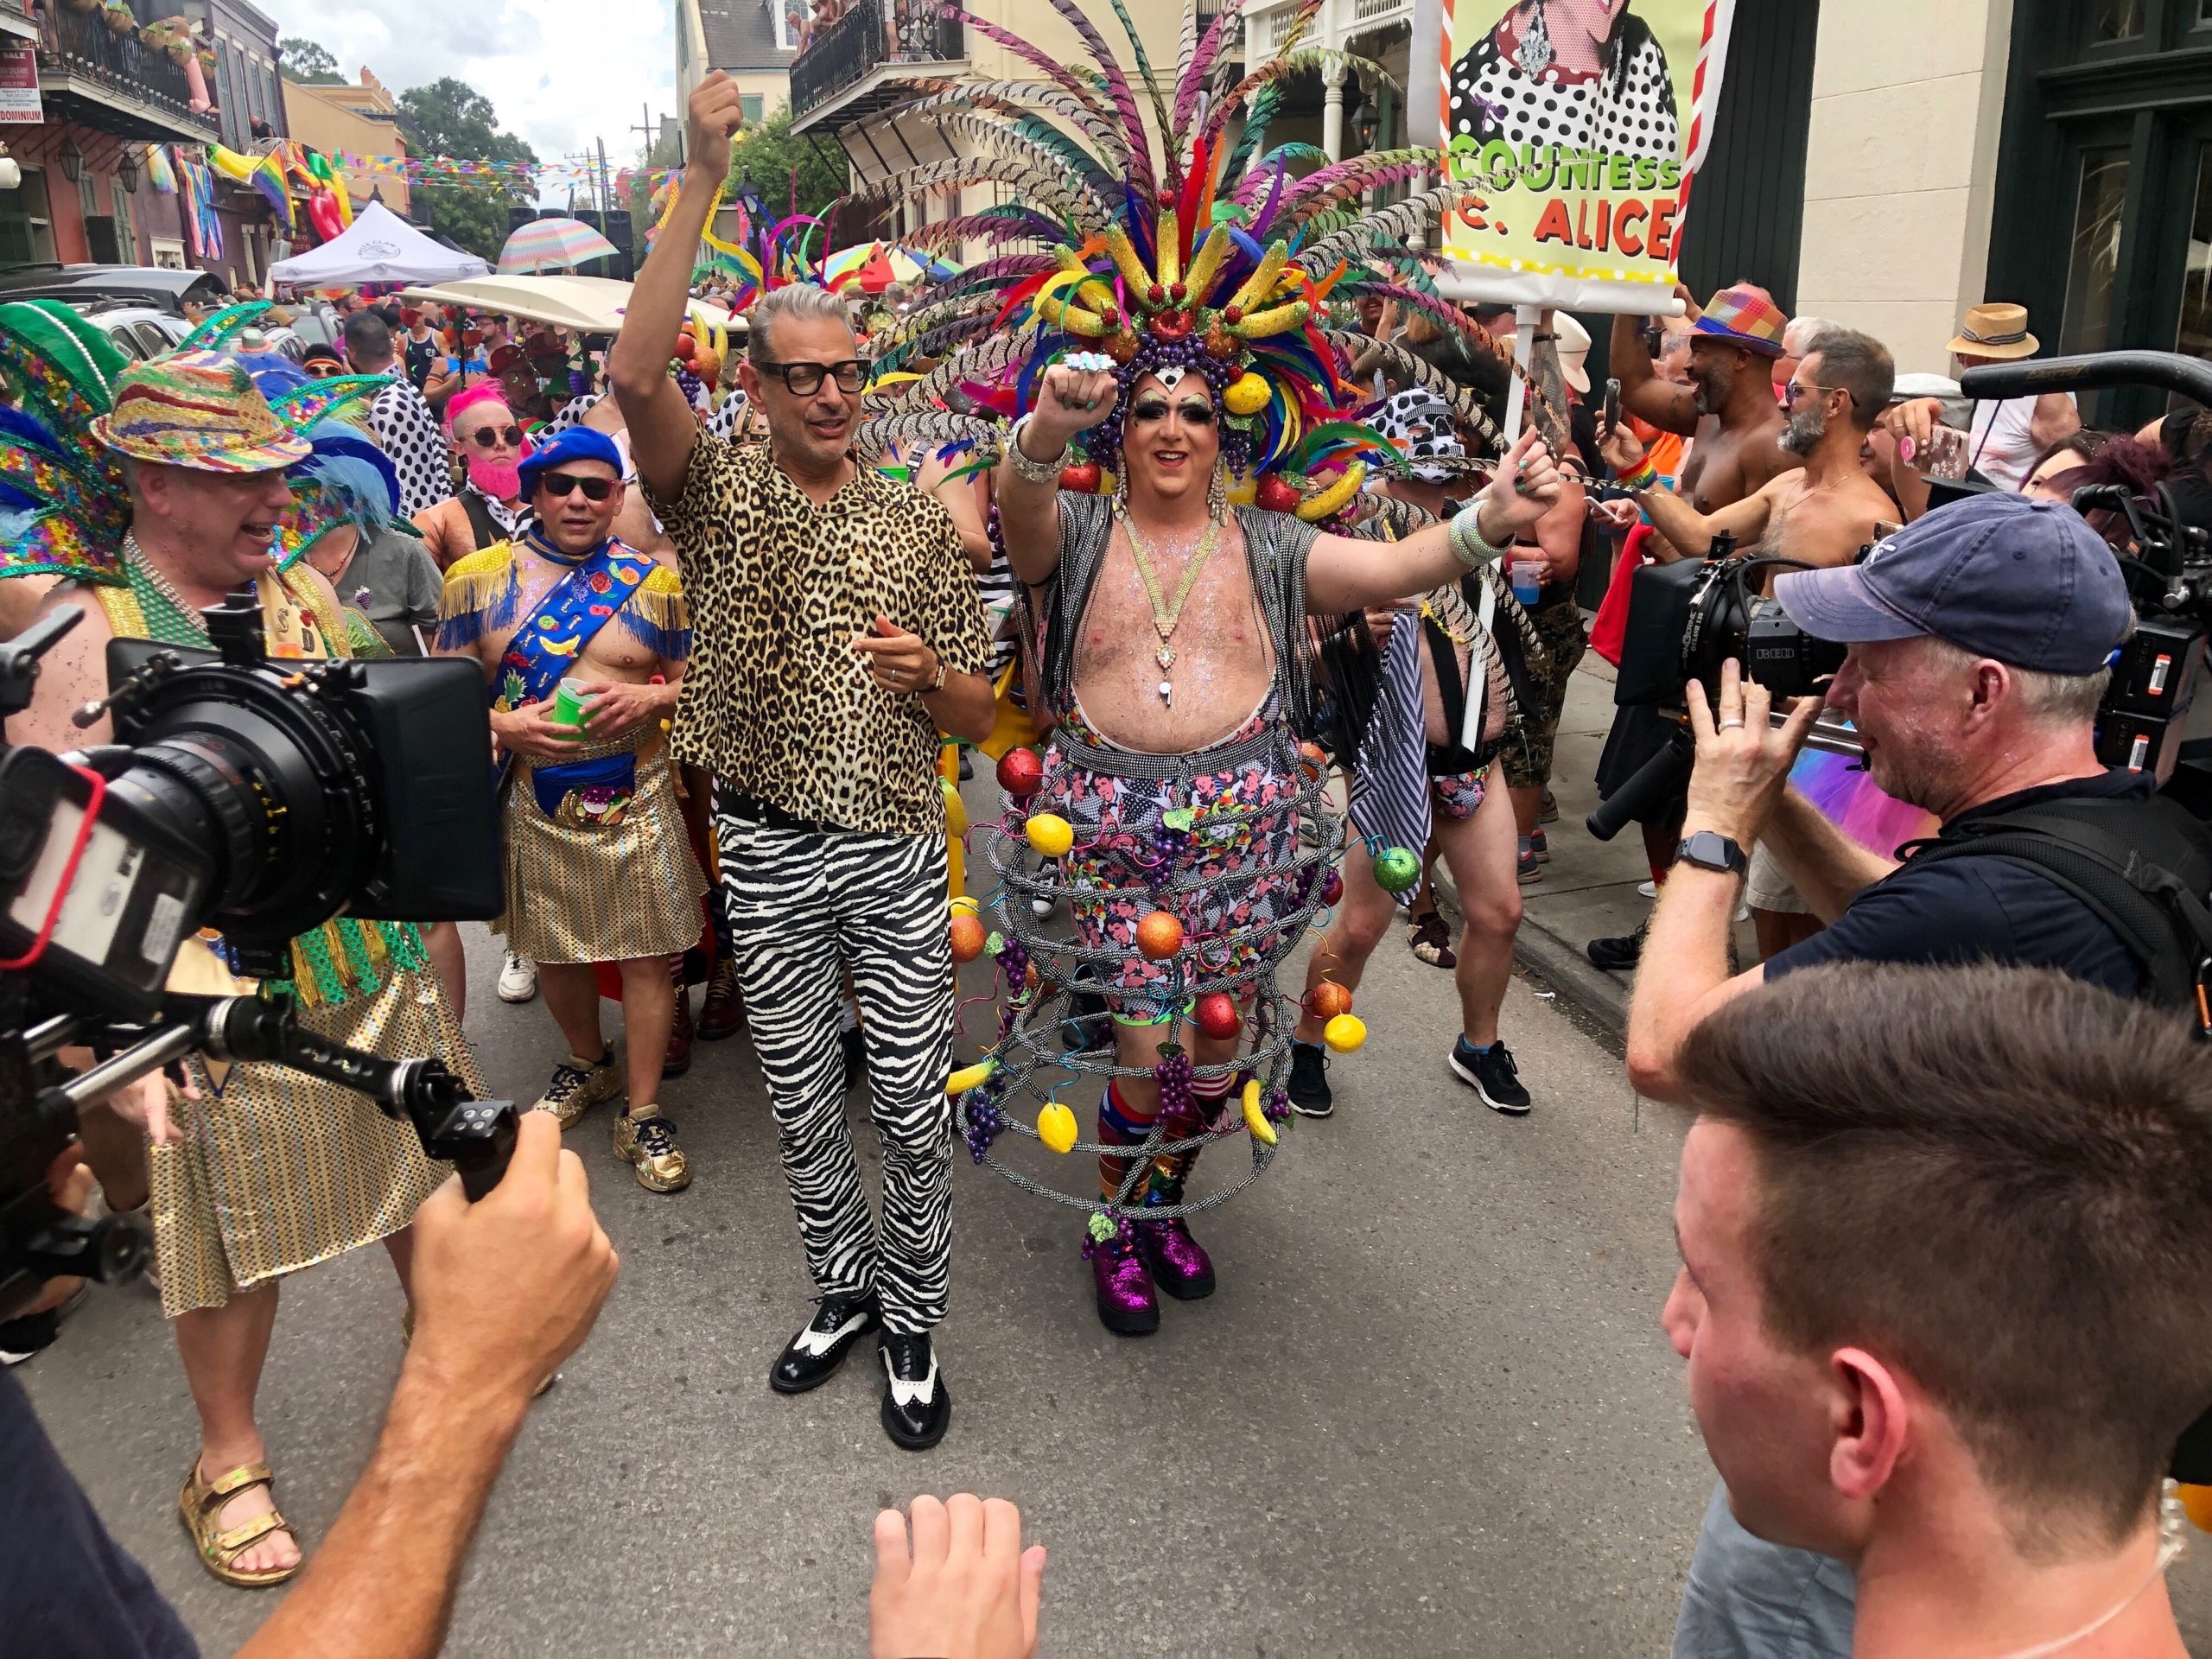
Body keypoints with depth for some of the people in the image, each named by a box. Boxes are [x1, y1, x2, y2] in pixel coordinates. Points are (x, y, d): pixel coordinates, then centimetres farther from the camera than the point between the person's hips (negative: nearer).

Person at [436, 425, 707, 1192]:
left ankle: (642, 1115, 14)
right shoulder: (477, 578, 1)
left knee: (646, 953, 1)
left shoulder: (654, 581, 2)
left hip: (636, 799, -1)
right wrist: (506, 726, -16)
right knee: (553, 950, 16)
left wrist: (648, 699, -14)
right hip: (533, 801, 1)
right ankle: (588, 1063, 43)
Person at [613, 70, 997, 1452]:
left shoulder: (923, 520, 2)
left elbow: (980, 718, 5)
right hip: (768, 857, 0)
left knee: (915, 1105, 5)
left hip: (897, 855, 0)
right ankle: (845, 1288, 35)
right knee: (803, 1103, 14)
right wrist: (703, 181, -27)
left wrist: (928, 673, -19)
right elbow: (638, 374, -23)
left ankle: (914, 1318, 26)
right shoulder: (718, 494, -1)